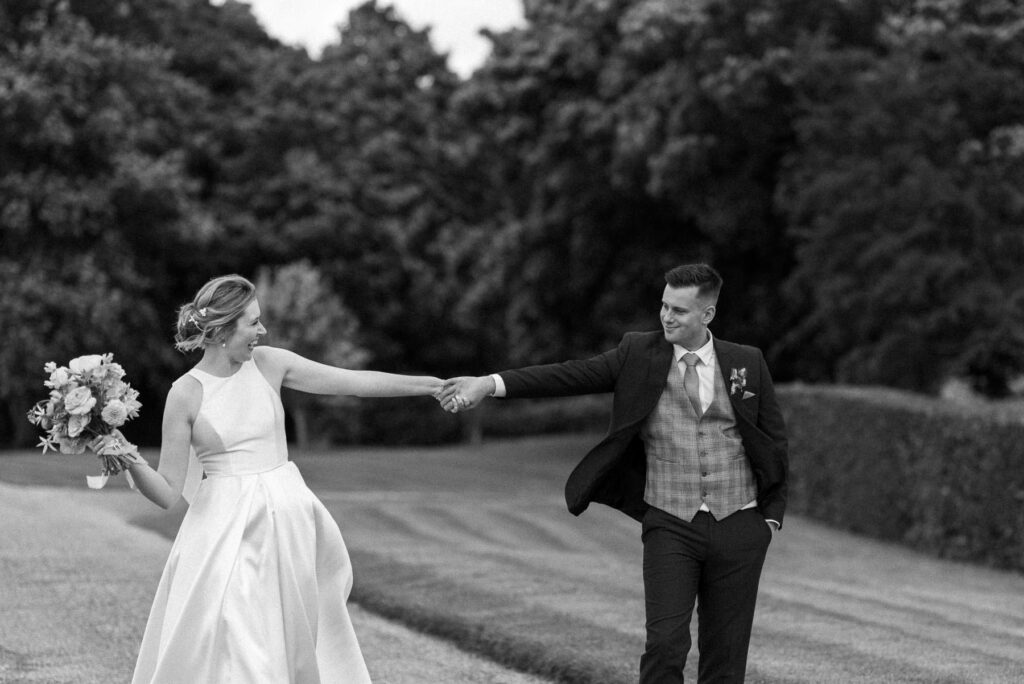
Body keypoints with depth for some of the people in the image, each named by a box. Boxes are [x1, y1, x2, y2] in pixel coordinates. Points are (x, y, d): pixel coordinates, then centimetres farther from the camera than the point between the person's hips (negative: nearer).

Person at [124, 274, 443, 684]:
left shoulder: (268, 364, 2)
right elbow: (168, 493, -6)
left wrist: (436, 385, 6)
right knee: (227, 650, -10)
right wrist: (132, 463, -25)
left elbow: (355, 382, 6)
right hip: (225, 530, -4)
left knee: (291, 650, 7)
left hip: (286, 522, 4)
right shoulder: (185, 395, -8)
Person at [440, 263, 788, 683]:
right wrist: (490, 384, -19)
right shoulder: (640, 354, 1)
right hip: (671, 526, -1)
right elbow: (570, 376, -8)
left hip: (738, 527, 1)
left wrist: (771, 515, 4)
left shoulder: (747, 363, 3)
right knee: (665, 645, -14)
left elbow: (775, 441, 10)